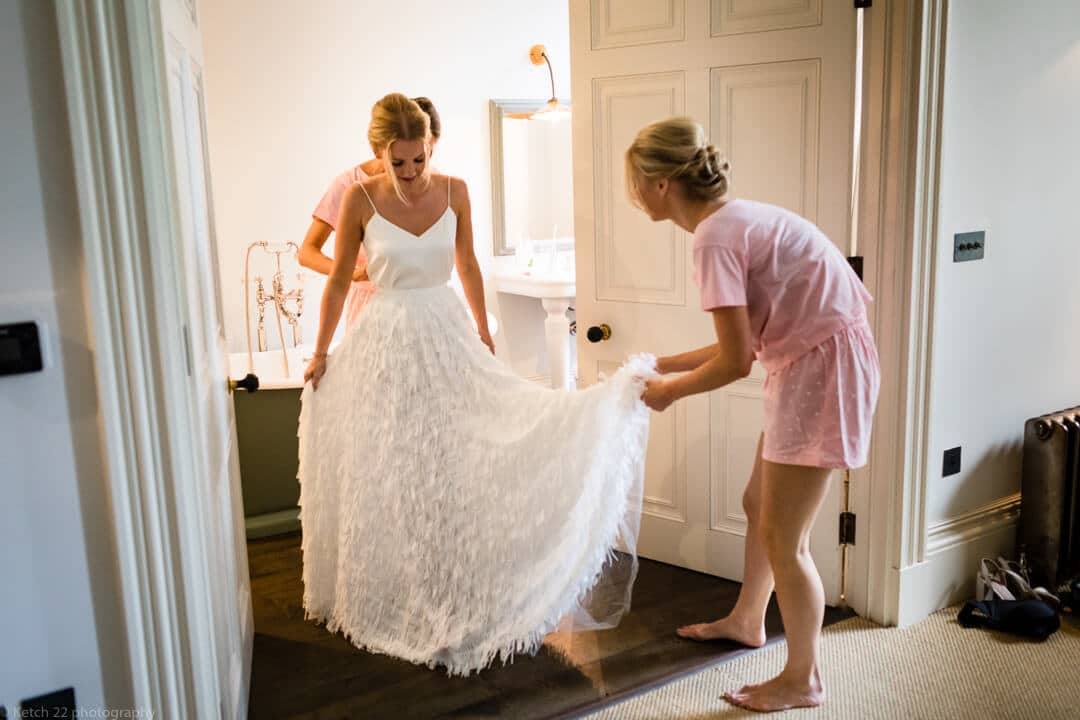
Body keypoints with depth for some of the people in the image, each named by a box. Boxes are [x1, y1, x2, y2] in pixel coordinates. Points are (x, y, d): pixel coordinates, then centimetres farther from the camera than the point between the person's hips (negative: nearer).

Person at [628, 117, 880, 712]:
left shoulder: (713, 238, -20)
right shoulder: (734, 218, 9)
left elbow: (735, 361, -19)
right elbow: (745, 343, 12)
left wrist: (669, 391, -4)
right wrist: (664, 364, 16)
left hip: (824, 367, -10)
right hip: (808, 361, 10)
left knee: (782, 536, 1)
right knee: (760, 505, 22)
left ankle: (802, 681, 19)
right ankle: (746, 621, 44)